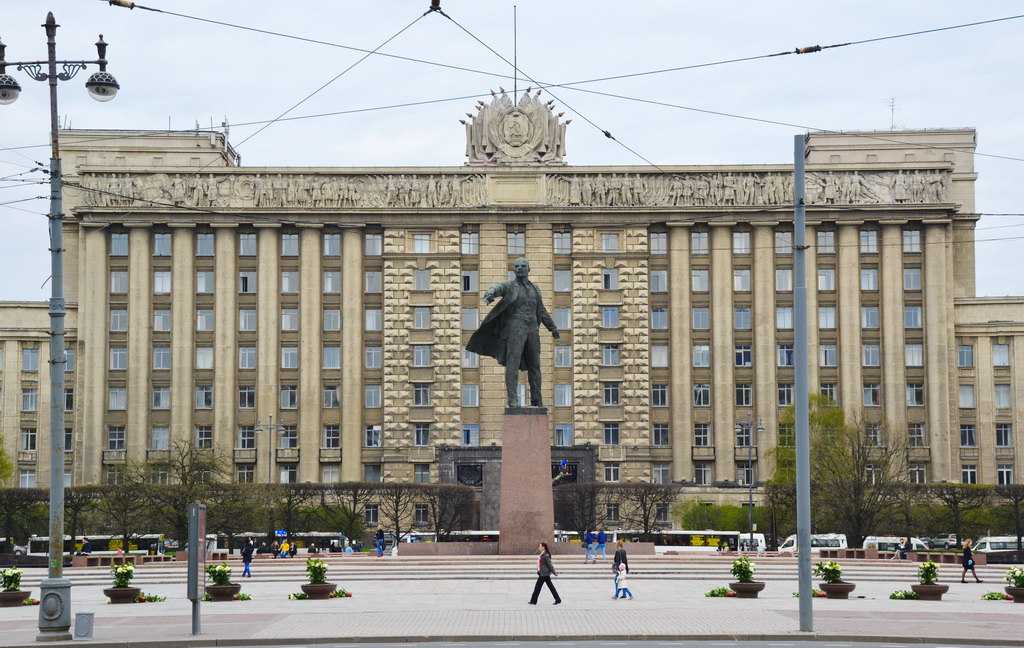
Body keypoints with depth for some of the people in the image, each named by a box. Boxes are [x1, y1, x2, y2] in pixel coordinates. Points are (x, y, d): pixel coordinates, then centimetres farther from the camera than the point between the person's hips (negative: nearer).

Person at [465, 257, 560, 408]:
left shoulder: (534, 289, 18)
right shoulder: (509, 286, 0)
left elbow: (541, 310, 27)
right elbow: (496, 288, -22)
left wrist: (552, 327, 28)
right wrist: (490, 294, -45)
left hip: (532, 328, 5)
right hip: (515, 327, -5)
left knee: (534, 365, 8)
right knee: (513, 362, -13)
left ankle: (537, 400, 16)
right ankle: (513, 400, -17)